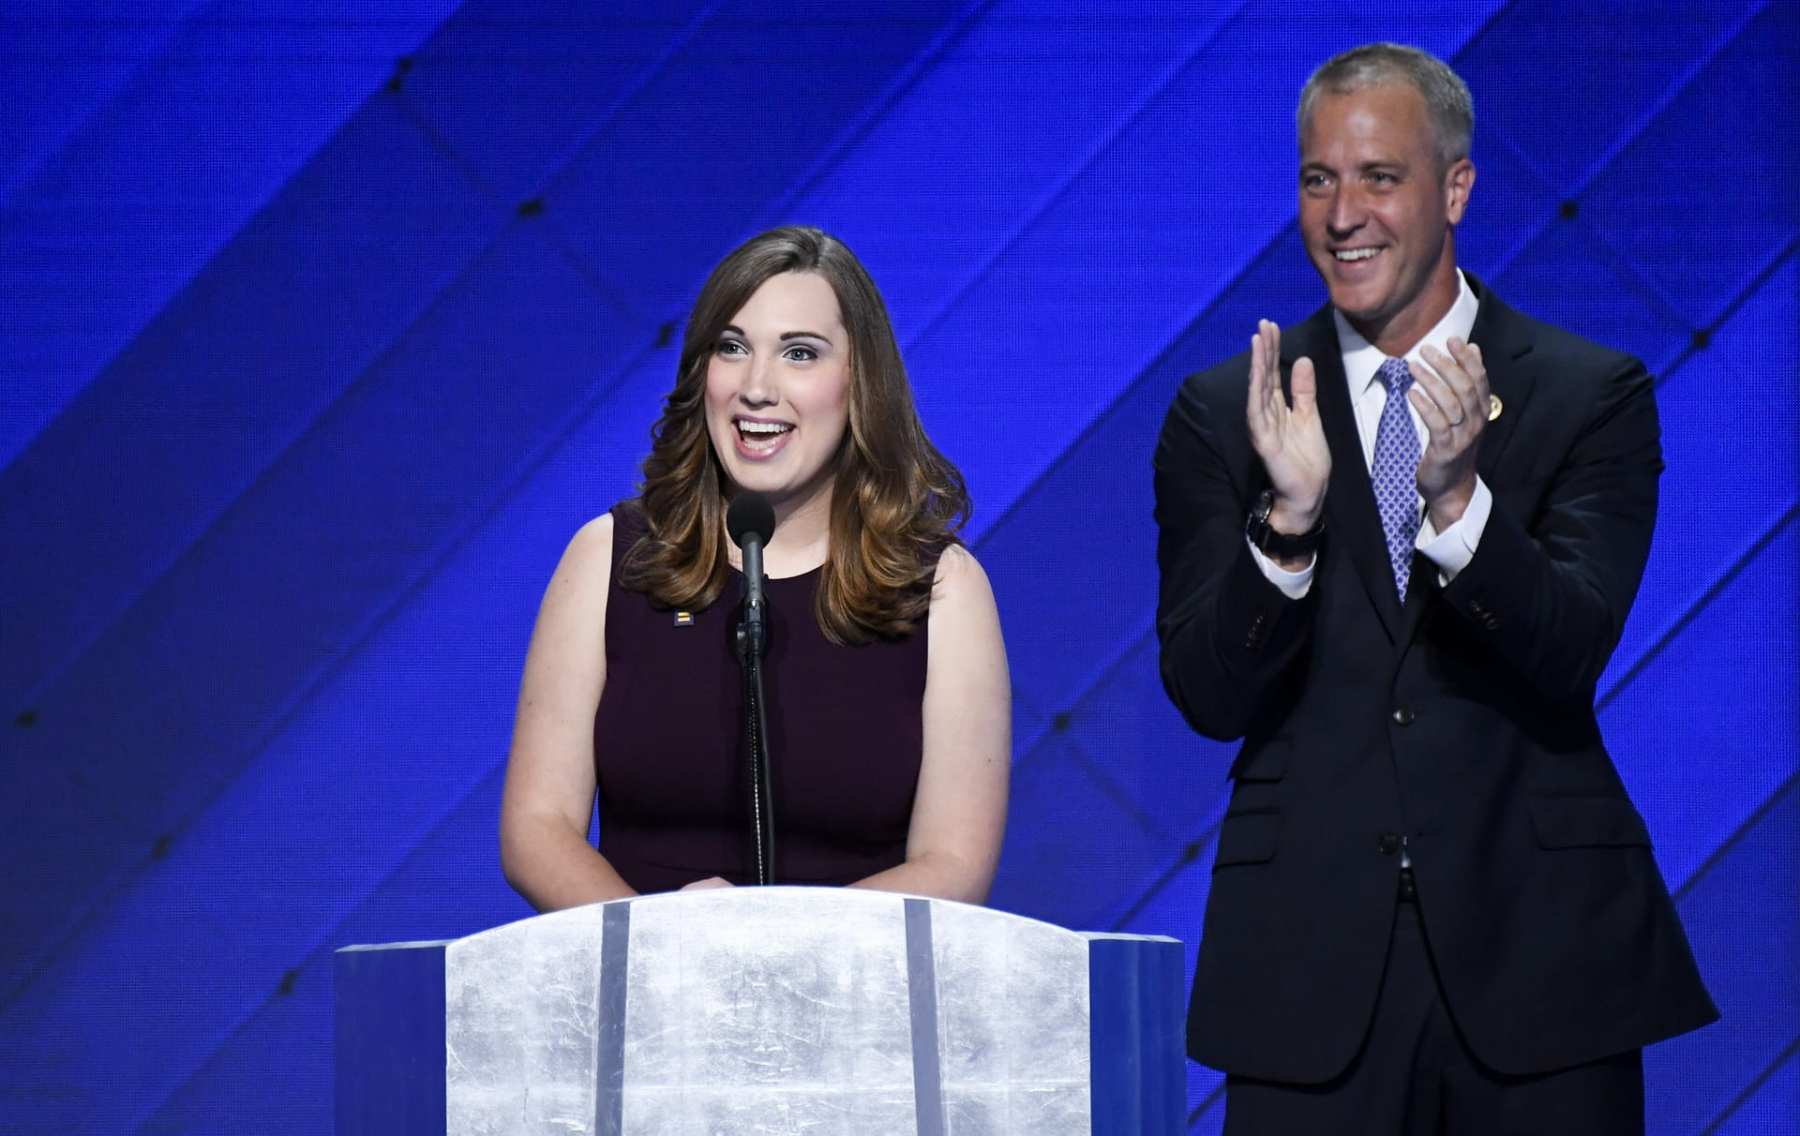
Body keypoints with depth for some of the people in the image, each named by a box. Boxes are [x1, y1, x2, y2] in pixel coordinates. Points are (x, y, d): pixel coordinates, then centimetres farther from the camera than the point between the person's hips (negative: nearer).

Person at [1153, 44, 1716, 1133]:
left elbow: (1572, 656, -10)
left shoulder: (1592, 395, 1)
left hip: (1536, 957, -1)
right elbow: (1208, 697, -3)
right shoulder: (1223, 413, 5)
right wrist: (1287, 518, -20)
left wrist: (1457, 499, -27)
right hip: (1311, 953, 1)